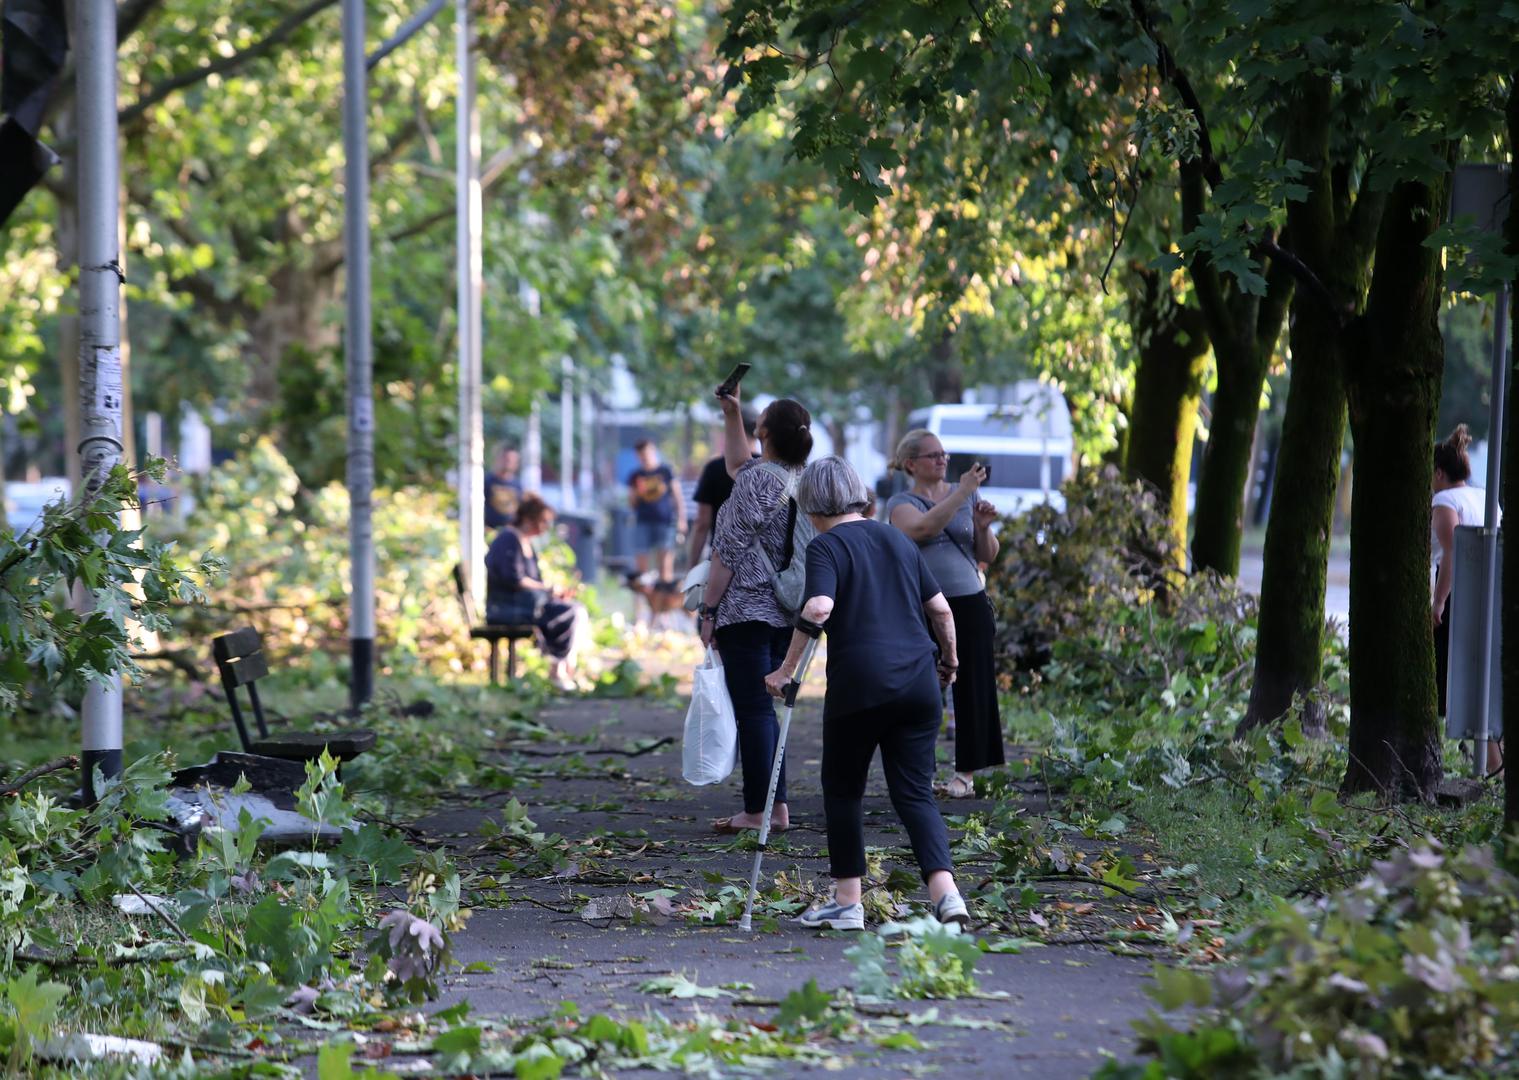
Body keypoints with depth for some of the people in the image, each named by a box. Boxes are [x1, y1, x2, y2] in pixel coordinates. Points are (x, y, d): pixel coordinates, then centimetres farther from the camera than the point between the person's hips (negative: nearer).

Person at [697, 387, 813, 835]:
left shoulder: (756, 479, -15)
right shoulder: (800, 479, 9)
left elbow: (729, 553, -16)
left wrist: (708, 610, -11)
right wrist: (732, 414, 26)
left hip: (746, 611, -8)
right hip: (786, 613, 8)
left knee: (752, 710, -5)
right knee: (764, 709, 14)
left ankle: (758, 812, -5)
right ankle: (777, 806, 14)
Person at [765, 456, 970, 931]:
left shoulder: (826, 546, -3)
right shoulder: (898, 540, 15)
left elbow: (818, 609, -19)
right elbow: (941, 610, 17)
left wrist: (786, 670, -13)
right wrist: (949, 659, 33)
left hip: (859, 683, -5)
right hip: (917, 682, 5)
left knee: (843, 789, 12)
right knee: (915, 793, 6)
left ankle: (847, 902, 15)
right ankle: (945, 891, -13)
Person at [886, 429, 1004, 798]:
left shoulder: (967, 496, 13)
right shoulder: (901, 503, 5)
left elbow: (987, 556, 13)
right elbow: (923, 527, -19)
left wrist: (983, 528, -6)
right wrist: (962, 493, -20)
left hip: (969, 605, 2)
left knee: (972, 686, 0)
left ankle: (966, 772, 6)